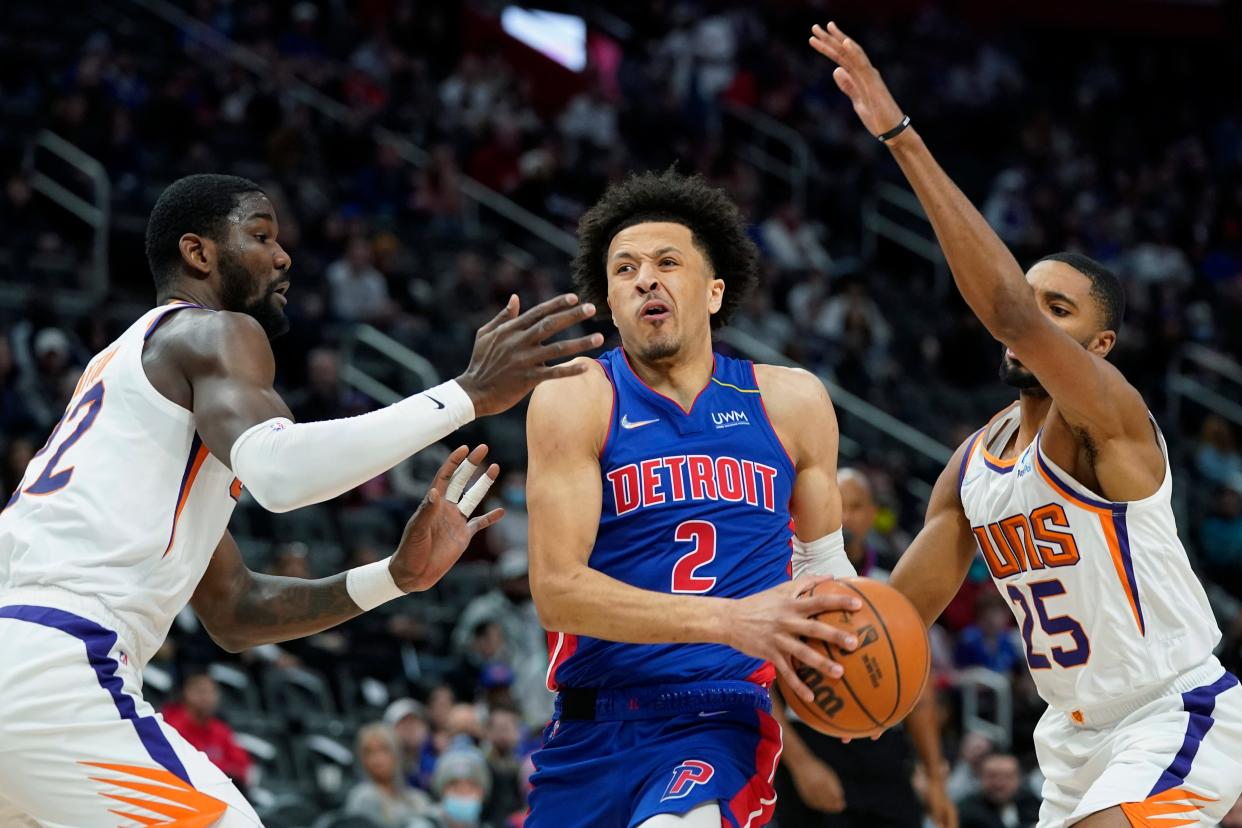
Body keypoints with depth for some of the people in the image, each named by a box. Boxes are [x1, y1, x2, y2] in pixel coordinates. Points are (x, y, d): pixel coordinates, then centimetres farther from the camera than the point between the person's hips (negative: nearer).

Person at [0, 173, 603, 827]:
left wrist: (396, 577, 19)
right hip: (56, 664, -10)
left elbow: (233, 613, 29)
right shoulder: (216, 332, 3)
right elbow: (276, 471, -22)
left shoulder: (130, 360, 31)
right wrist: (468, 394, -18)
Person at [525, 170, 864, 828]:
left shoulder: (791, 402, 7)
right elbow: (557, 588, -13)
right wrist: (729, 619, -24)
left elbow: (823, 558, 22)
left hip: (718, 724, -1)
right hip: (589, 731, 1)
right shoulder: (574, 403, -2)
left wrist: (852, 640, -1)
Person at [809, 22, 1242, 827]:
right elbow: (902, 608, 9)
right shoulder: (971, 465, 6)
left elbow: (1011, 312, -34)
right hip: (1077, 731, 9)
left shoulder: (1109, 419, -17)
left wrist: (902, 137, -38)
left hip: (1177, 714, -9)